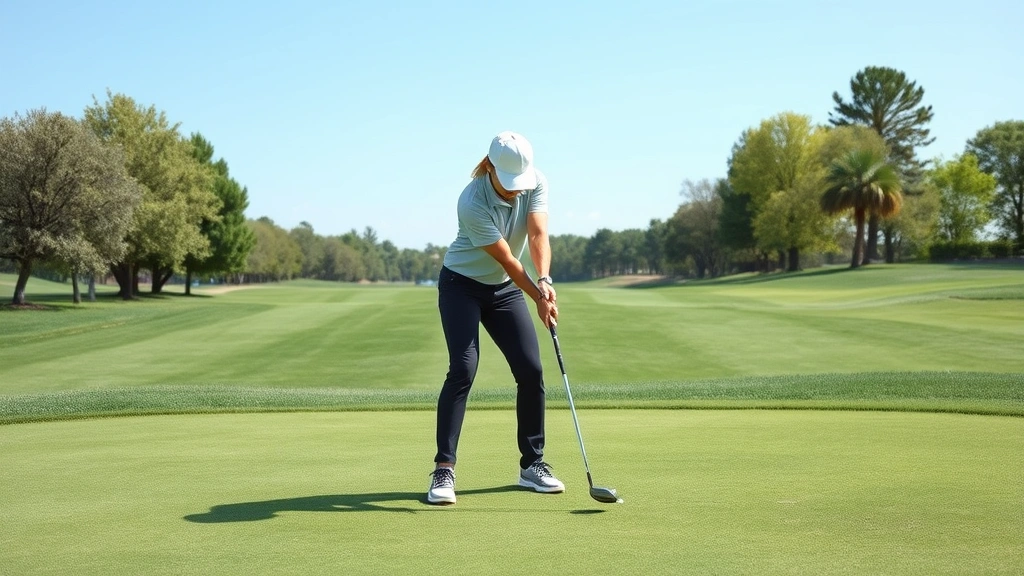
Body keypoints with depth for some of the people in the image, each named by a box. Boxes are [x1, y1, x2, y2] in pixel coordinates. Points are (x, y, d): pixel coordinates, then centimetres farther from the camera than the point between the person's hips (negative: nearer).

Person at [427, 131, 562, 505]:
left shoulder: (536, 183, -14)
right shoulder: (473, 203, -29)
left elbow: (538, 235, -25)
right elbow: (506, 259, -25)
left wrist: (544, 281, -41)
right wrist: (539, 299, -25)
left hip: (505, 288, 5)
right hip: (462, 286, -5)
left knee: (531, 370, -3)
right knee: (463, 369, -20)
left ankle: (533, 464, 10)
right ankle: (443, 469, -16)